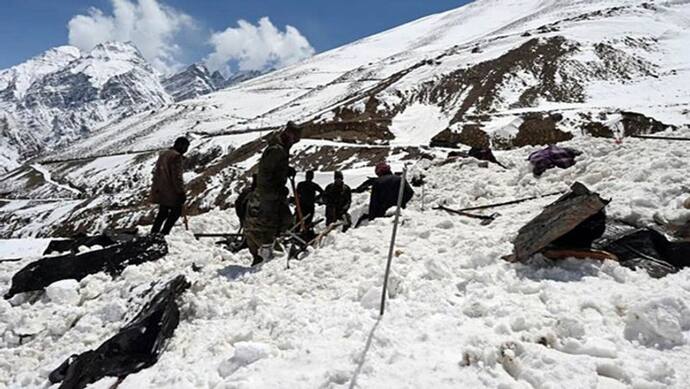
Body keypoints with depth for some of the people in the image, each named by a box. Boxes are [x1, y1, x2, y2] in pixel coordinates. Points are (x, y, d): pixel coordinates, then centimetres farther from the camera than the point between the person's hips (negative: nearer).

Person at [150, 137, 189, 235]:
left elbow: (157, 172, 20)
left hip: (160, 191, 9)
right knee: (176, 211, 6)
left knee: (162, 212, 20)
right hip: (171, 192, -9)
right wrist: (181, 193, -15)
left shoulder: (162, 154, 14)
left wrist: (157, 188, 25)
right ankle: (164, 233, 2)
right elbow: (177, 177, -19)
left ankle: (154, 233, 23)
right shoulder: (176, 156, -16)